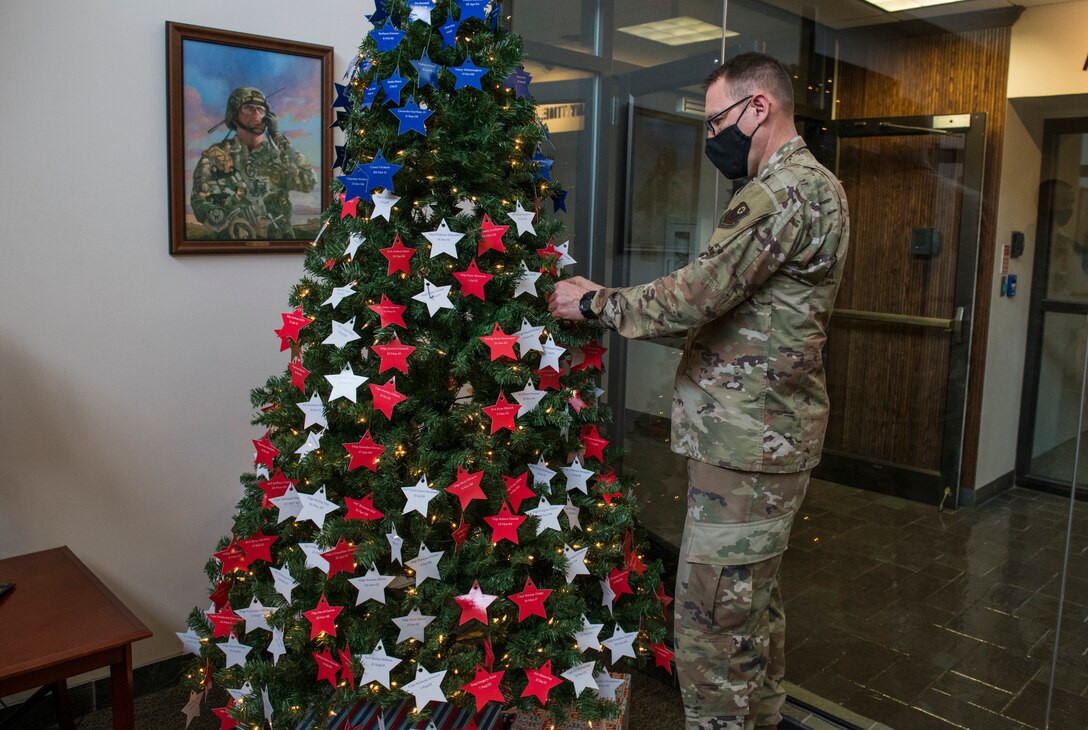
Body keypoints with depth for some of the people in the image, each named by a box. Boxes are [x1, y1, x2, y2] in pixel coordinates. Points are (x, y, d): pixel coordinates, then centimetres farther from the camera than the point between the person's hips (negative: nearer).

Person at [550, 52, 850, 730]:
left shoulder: (787, 189, -16)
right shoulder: (813, 185, 18)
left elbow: (696, 295, -21)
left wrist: (595, 301, -6)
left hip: (745, 447, -11)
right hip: (772, 438, 11)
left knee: (712, 625, -1)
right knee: (755, 604, 23)